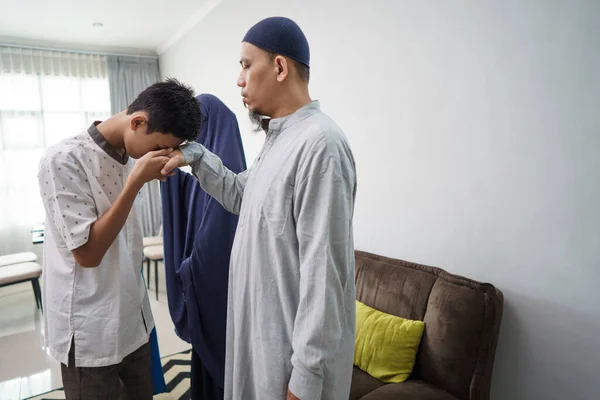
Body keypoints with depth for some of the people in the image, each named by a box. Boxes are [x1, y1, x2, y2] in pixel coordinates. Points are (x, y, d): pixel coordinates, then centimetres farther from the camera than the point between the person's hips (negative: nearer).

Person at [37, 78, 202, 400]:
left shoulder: (129, 157, 3)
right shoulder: (64, 161, -18)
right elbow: (87, 252, -21)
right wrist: (136, 181, -24)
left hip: (133, 319, 7)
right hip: (90, 332, -6)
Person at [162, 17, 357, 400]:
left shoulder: (319, 143, -25)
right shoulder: (280, 138, 8)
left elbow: (324, 272, -26)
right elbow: (242, 195, 19)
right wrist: (194, 156, 7)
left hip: (294, 346, -9)